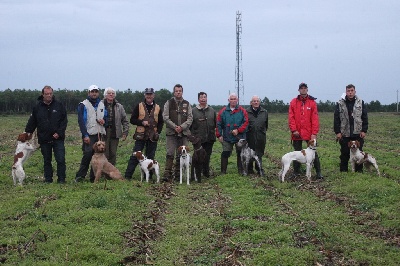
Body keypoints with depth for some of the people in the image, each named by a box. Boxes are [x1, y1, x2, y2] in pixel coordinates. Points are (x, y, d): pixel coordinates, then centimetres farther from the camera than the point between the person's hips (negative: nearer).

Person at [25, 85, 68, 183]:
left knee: (61, 160, -5)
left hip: (58, 138, -2)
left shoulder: (59, 105, 1)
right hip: (44, 139, 2)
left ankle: (61, 179, 4)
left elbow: (64, 121, 1)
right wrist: (28, 132, 7)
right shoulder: (37, 107, 4)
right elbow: (32, 122, 12)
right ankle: (48, 179, 18)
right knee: (47, 161, 10)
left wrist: (59, 133, -8)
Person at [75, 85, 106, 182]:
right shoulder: (83, 105, -1)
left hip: (100, 134, 5)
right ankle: (80, 175, -4)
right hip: (89, 135, -5)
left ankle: (94, 178, 9)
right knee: (88, 155, -13)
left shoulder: (102, 104, 16)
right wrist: (85, 135, -15)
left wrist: (104, 121, 0)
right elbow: (81, 121, -7)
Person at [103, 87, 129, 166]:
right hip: (104, 133, -3)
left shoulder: (119, 107, 10)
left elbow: (125, 121, 13)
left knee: (113, 154, 7)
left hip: (114, 134, 3)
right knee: (105, 154, -5)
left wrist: (125, 132, 6)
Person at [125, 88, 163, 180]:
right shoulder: (139, 106, 2)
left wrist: (158, 132, 0)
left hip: (152, 137, 3)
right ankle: (128, 176, -3)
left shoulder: (158, 108, 9)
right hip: (140, 136, -2)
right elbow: (132, 120, 1)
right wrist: (142, 122, -14)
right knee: (135, 156, -5)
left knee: (150, 157, 6)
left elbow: (161, 122, 15)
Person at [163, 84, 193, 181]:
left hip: (184, 132, 2)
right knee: (170, 154, -9)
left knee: (180, 155, 5)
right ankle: (167, 174, -9)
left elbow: (190, 118, 5)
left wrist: (182, 127, -10)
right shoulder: (169, 103, 5)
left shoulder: (187, 104, 11)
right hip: (171, 132, -2)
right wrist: (174, 127, -12)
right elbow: (165, 117, -2)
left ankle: (178, 175, 11)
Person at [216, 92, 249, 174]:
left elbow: (246, 123, -8)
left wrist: (238, 130, -18)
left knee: (240, 154, 6)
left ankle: (241, 171, 16)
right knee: (225, 154, 1)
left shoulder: (242, 111, -1)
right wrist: (219, 135, -4)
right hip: (227, 138, 0)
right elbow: (218, 124, 2)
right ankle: (223, 171, 8)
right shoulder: (223, 111, 3)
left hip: (239, 137, 0)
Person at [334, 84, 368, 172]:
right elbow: (336, 119, 1)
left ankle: (359, 170, 14)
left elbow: (365, 118, 5)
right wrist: (337, 132, -5)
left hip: (358, 133, 1)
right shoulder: (340, 104, 1)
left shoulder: (360, 103, 4)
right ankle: (343, 171, 14)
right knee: (344, 153, 5)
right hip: (345, 134, -1)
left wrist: (364, 131, -2)